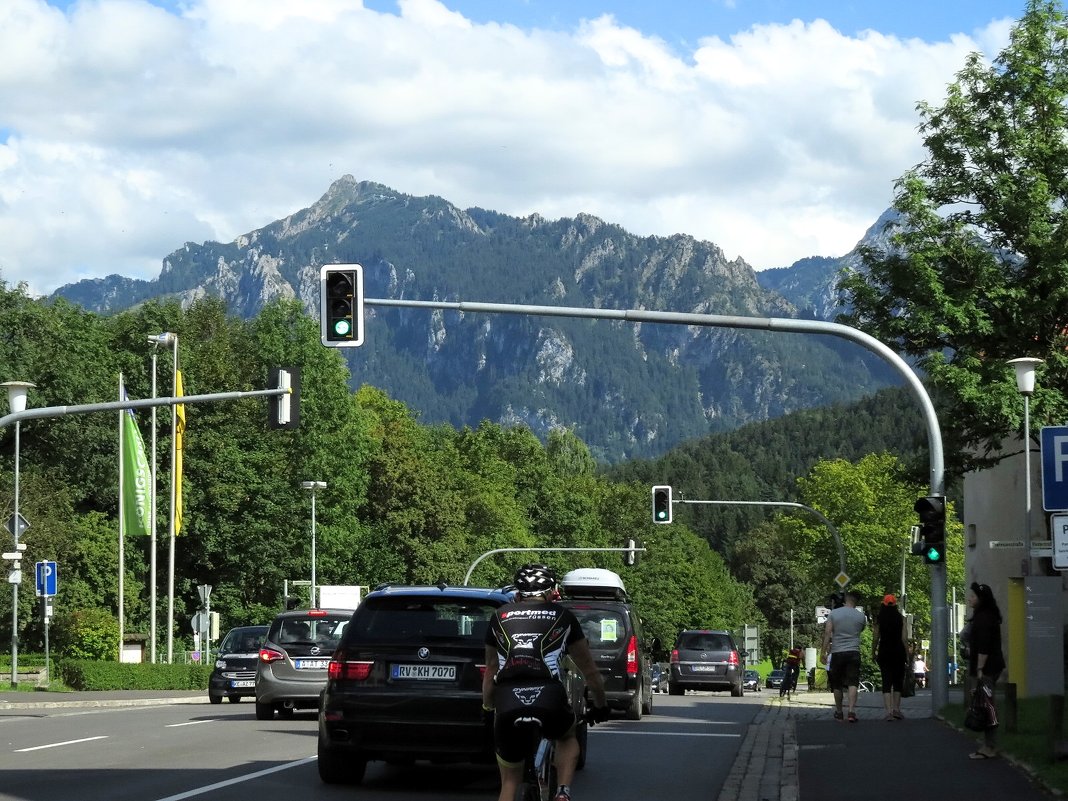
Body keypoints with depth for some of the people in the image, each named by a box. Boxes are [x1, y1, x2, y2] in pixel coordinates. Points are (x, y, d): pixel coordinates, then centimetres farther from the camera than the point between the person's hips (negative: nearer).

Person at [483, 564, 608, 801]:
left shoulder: (501, 617, 23)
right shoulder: (562, 616, 19)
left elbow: (490, 671, 32)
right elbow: (589, 670, 27)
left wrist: (487, 708, 47)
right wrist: (601, 706, 42)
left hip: (507, 703, 1)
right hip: (549, 700, -1)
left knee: (509, 781, 17)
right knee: (567, 737, 33)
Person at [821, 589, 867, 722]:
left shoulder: (833, 614, -1)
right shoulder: (861, 616, 2)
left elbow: (827, 633, -4)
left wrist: (824, 651, -2)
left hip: (837, 653, 0)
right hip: (853, 652, 0)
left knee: (837, 685, 10)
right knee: (852, 683, -6)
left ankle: (838, 712, 18)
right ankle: (851, 710, -21)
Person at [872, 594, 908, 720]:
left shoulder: (879, 620, 0)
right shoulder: (901, 619, -2)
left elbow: (875, 639, -1)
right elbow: (904, 639, -4)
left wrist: (874, 653, 13)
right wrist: (907, 657, 1)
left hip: (884, 653, 0)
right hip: (898, 653, 0)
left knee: (886, 683, 0)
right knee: (898, 681, 15)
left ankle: (889, 711, -11)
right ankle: (896, 709, 12)